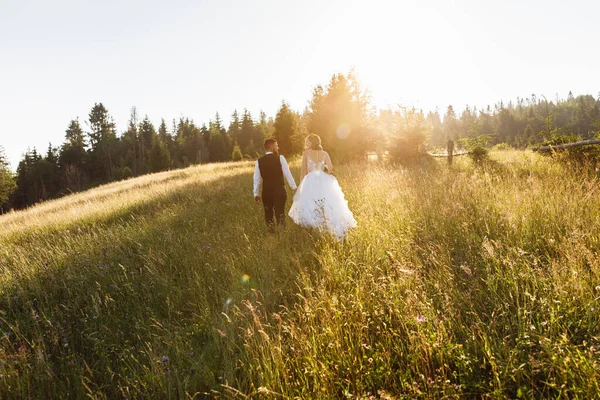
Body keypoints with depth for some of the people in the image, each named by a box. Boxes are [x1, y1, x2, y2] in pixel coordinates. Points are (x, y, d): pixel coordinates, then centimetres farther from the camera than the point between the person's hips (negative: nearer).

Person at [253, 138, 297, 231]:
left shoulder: (259, 161, 2)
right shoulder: (280, 158, -5)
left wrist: (256, 194, 10)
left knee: (268, 213, 16)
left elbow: (257, 179, 4)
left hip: (266, 191, 2)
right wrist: (294, 188, 2)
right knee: (280, 213, 9)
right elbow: (287, 174, -5)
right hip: (280, 190, -2)